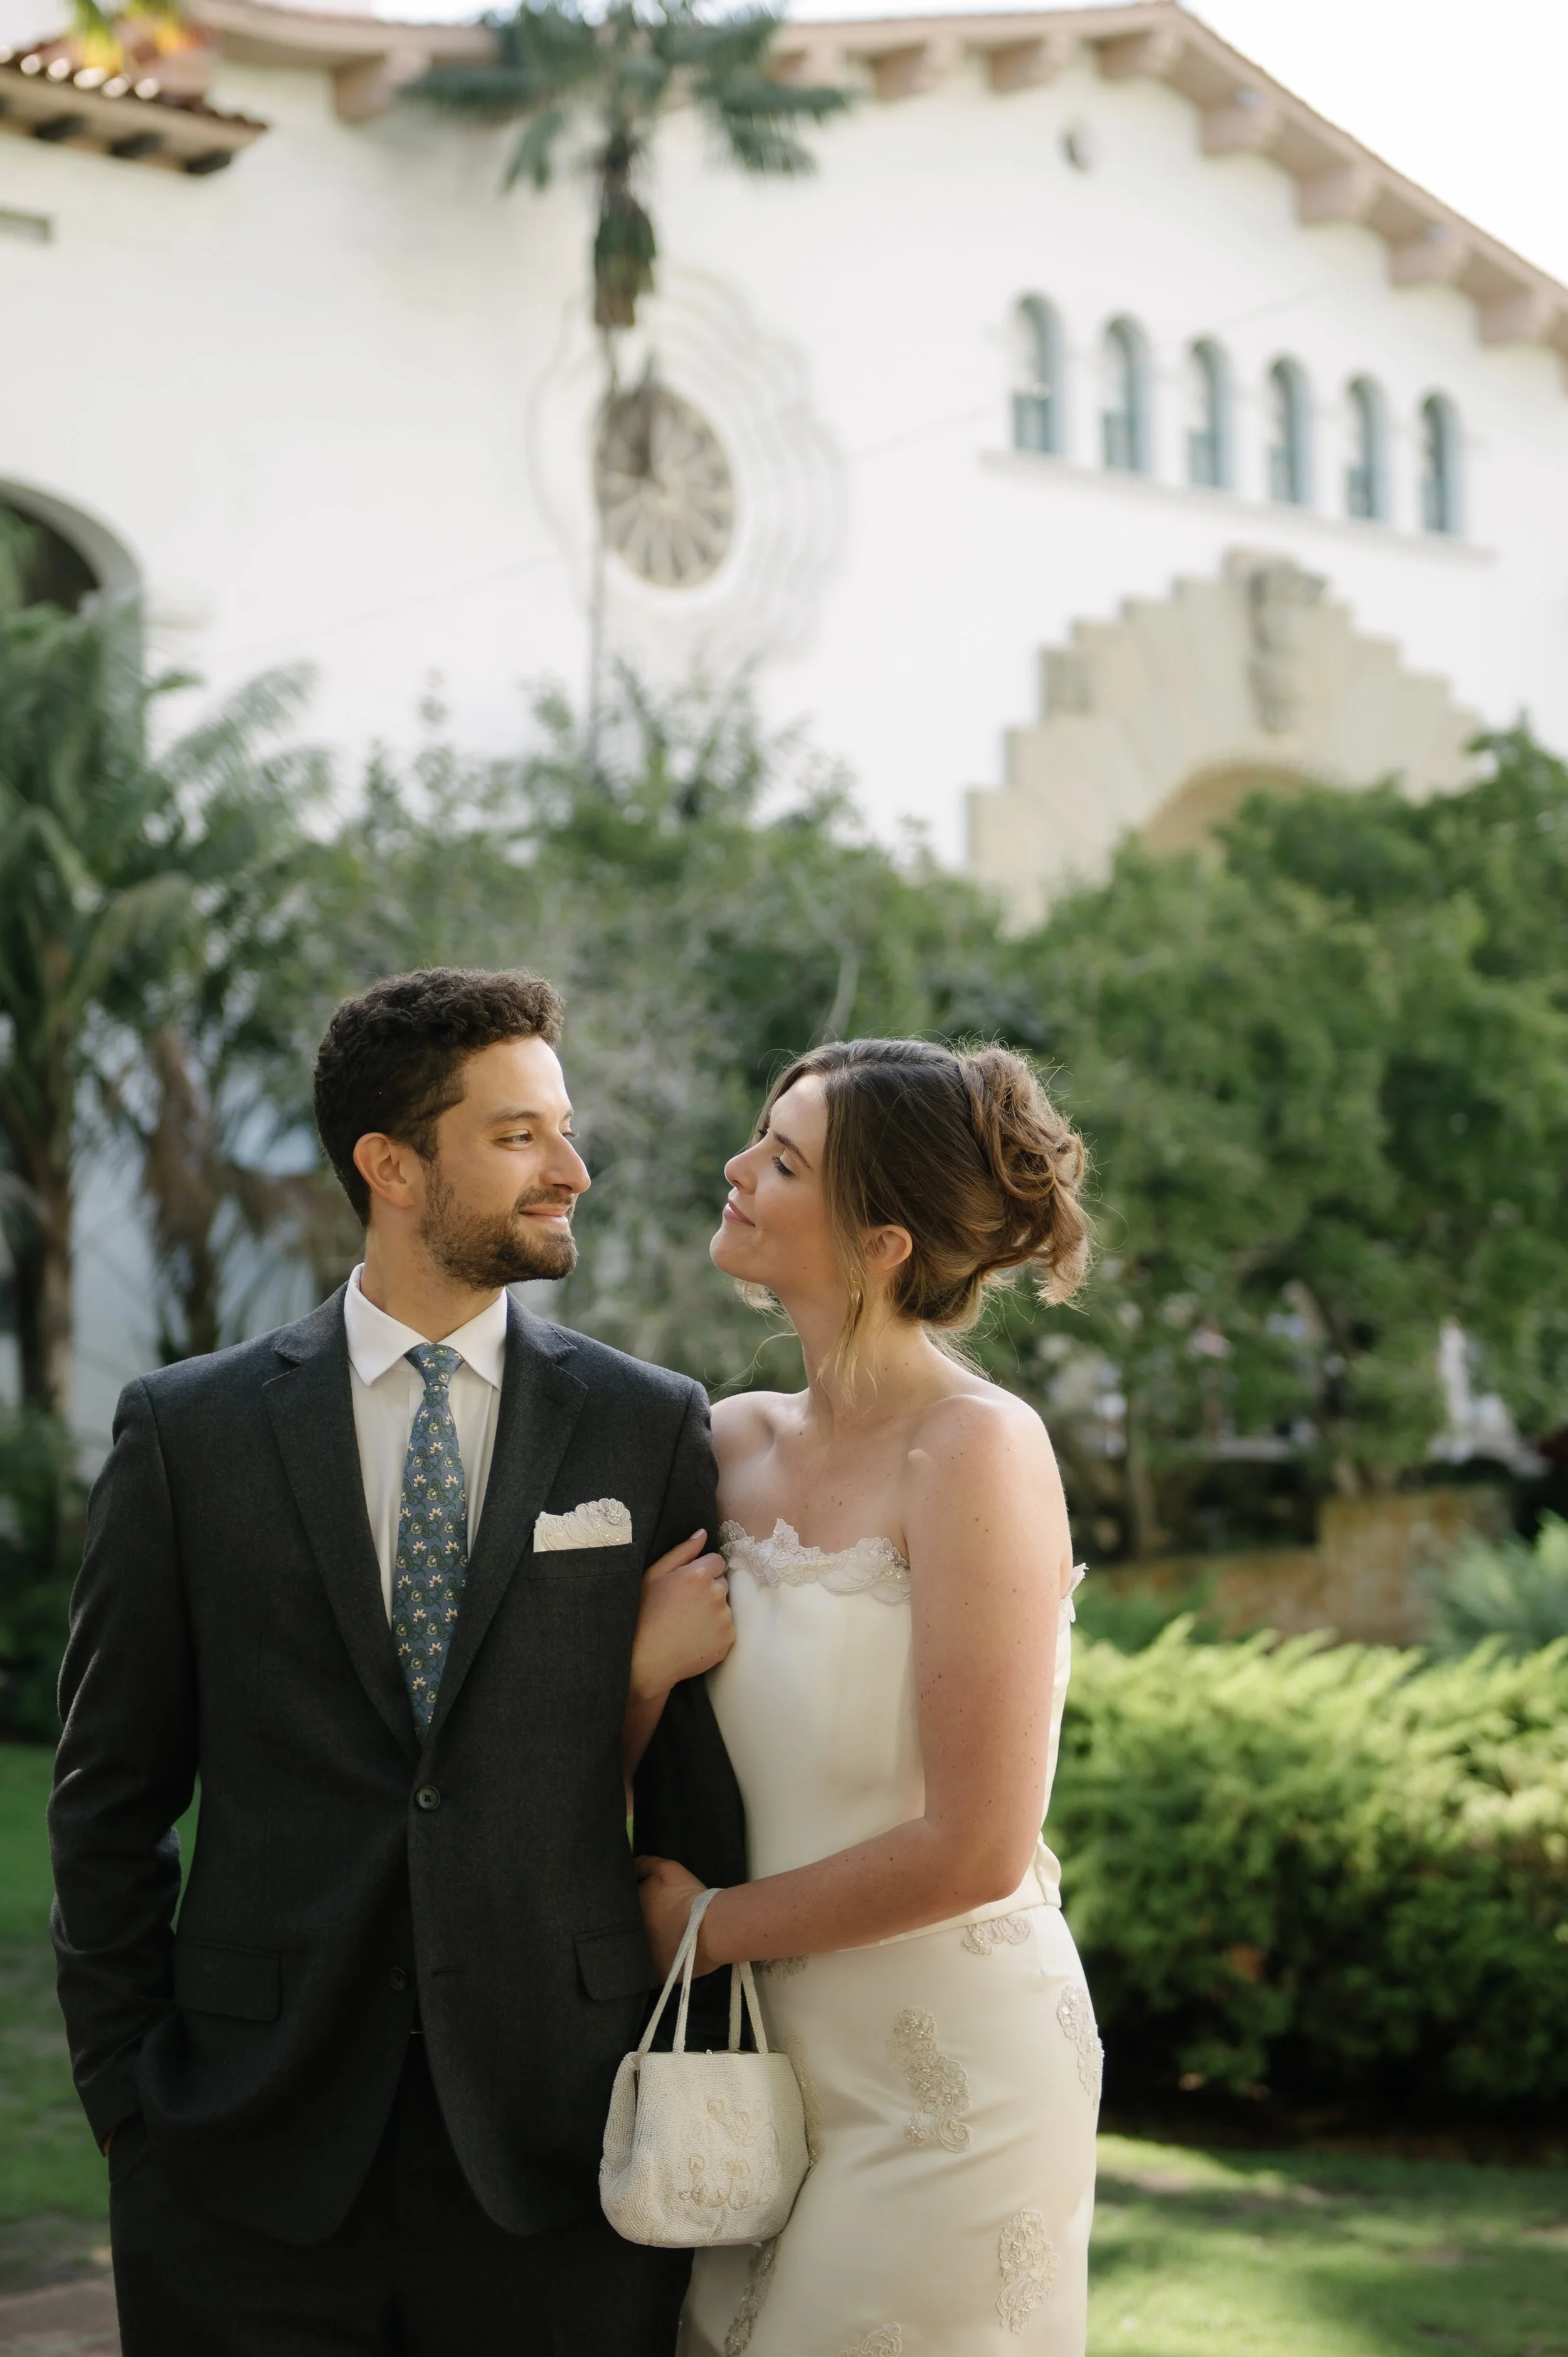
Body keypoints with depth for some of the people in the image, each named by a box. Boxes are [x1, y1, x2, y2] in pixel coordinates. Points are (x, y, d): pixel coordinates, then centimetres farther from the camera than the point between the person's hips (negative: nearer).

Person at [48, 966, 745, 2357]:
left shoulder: (652, 1431, 3)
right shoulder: (189, 1434, 3)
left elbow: (708, 1786, 6)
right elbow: (110, 1800, 6)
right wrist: (127, 2099, 2)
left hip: (560, 2143, 0)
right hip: (255, 2162, 0)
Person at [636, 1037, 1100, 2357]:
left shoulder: (978, 1452, -17)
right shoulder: (737, 1443, 3)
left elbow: (973, 1848, -19)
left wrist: (710, 1926, -9)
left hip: (947, 2075, -6)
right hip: (775, 2056, 6)